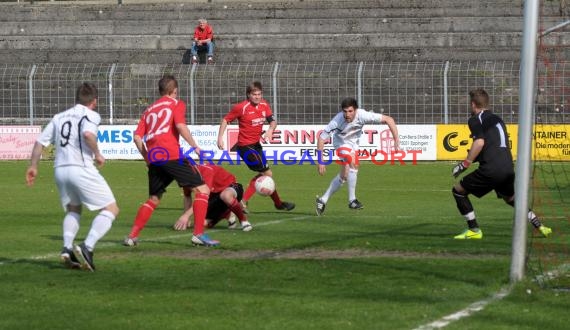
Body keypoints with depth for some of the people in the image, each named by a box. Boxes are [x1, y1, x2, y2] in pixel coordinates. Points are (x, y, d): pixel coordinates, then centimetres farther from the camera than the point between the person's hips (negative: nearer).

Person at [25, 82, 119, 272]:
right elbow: (88, 134, -21)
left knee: (73, 210, 26)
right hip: (81, 169, -6)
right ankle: (87, 247, -17)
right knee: (111, 209, 1)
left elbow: (40, 142, 16)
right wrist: (97, 154, -7)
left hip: (60, 169, 7)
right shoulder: (91, 115, 0)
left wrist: (33, 167, 24)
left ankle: (67, 248, 4)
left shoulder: (59, 117, 19)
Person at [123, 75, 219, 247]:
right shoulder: (176, 104, 10)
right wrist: (194, 146, -6)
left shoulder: (150, 109, 25)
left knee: (153, 200, 21)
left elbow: (137, 137, 16)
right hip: (171, 155, -6)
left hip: (153, 158, 6)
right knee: (202, 190, -1)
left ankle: (132, 236, 11)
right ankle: (198, 234, -13)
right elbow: (180, 126, -10)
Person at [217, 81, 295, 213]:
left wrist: (270, 130, -22)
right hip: (246, 146, -8)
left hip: (256, 144, 8)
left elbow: (272, 121, 0)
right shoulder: (241, 107, -17)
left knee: (262, 175, 19)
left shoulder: (264, 105, 1)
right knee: (268, 174, -7)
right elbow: (226, 120, -10)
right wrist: (220, 137, -18)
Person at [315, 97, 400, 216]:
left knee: (344, 176, 5)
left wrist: (396, 140, -31)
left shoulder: (362, 115, -31)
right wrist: (320, 161, -26)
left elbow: (388, 119, -25)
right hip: (342, 143, -4)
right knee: (353, 164, -28)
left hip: (353, 144, 4)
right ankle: (352, 200, -19)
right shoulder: (337, 120, -34)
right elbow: (321, 138, -25)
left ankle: (323, 200, 20)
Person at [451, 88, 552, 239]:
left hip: (490, 170, -7)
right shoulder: (498, 119, 25)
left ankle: (474, 230, 4)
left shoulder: (475, 120, 2)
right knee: (511, 198, 32)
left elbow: (480, 142, -15)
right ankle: (539, 225, 25)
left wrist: (465, 163, -10)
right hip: (508, 169, 7)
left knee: (458, 190, 9)